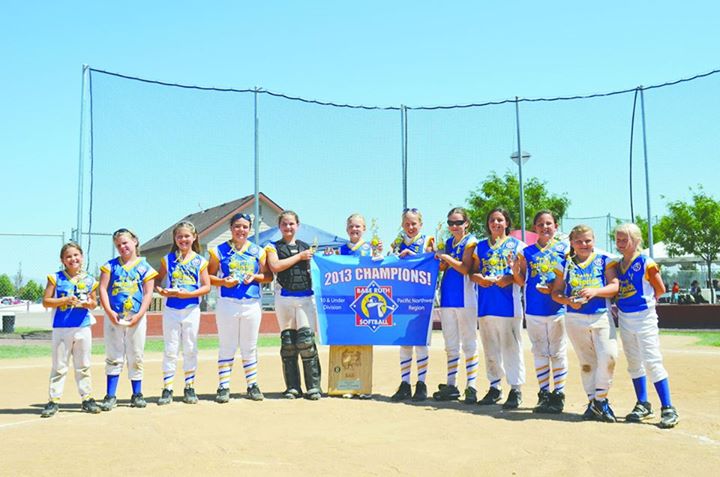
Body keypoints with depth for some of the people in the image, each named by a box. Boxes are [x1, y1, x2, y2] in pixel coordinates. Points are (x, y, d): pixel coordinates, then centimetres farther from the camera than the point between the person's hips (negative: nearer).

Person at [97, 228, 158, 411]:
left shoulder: (145, 267, 4)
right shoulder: (111, 265, 7)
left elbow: (148, 293, -1)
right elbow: (103, 289, 0)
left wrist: (139, 315, -12)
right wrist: (109, 312, -12)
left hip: (136, 318, 0)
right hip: (113, 317, 0)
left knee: (136, 358, 7)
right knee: (113, 357, 2)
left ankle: (137, 395, 17)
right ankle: (110, 396, 7)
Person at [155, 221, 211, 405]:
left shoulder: (200, 261, 3)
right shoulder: (168, 259, 6)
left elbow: (206, 286, -2)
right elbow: (157, 282, 8)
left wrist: (188, 294, -14)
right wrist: (162, 291, -13)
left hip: (191, 309, 0)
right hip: (171, 309, 0)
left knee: (190, 349, 6)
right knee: (170, 349, 0)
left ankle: (189, 388, 14)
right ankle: (167, 389, 4)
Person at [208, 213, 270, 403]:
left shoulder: (258, 251, 9)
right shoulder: (219, 251, 3)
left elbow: (267, 275, 10)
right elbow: (209, 276, 4)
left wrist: (255, 277, -9)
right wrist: (223, 282, -14)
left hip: (252, 304, 2)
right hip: (227, 303, -2)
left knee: (250, 348, 9)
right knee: (226, 347, 2)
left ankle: (253, 385, 17)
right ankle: (223, 387, 6)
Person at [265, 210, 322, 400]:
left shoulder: (307, 247, 16)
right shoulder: (273, 247, 10)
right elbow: (275, 266, -9)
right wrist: (300, 256, -6)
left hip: (306, 297, 0)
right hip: (284, 297, 0)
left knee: (306, 340, -9)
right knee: (287, 342, 3)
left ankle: (314, 386, -5)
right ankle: (292, 387, 10)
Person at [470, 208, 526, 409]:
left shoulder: (517, 245, 4)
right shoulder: (480, 246, 15)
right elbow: (473, 272, 13)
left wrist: (510, 278, -19)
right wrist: (478, 278, -9)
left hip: (508, 303, -4)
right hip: (486, 302, 4)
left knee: (511, 346, -4)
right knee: (490, 347, 9)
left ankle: (516, 388, 1)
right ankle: (495, 387, 18)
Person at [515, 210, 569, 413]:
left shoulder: (564, 249, 1)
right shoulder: (527, 252, 8)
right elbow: (522, 282, 9)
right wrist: (516, 268, -10)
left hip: (557, 308, -2)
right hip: (534, 310, 3)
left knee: (558, 352, 3)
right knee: (539, 353, 9)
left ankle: (558, 394, 11)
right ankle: (544, 394, 16)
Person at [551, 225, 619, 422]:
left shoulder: (604, 261, 5)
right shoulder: (565, 265, 9)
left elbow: (614, 286, -4)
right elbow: (556, 292, 10)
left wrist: (595, 291, -20)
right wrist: (569, 301, -10)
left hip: (602, 316, -1)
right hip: (575, 318, 2)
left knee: (608, 355, -17)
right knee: (586, 362, 8)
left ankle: (600, 398, -2)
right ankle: (593, 401, 18)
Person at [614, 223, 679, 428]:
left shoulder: (646, 263, -10)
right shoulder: (618, 265, 8)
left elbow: (660, 289, -5)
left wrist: (645, 300, 1)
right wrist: (616, 305, 4)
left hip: (644, 317, -7)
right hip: (624, 318, 7)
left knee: (652, 361, -10)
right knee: (634, 363, 13)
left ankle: (668, 409, -6)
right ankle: (642, 405, 25)